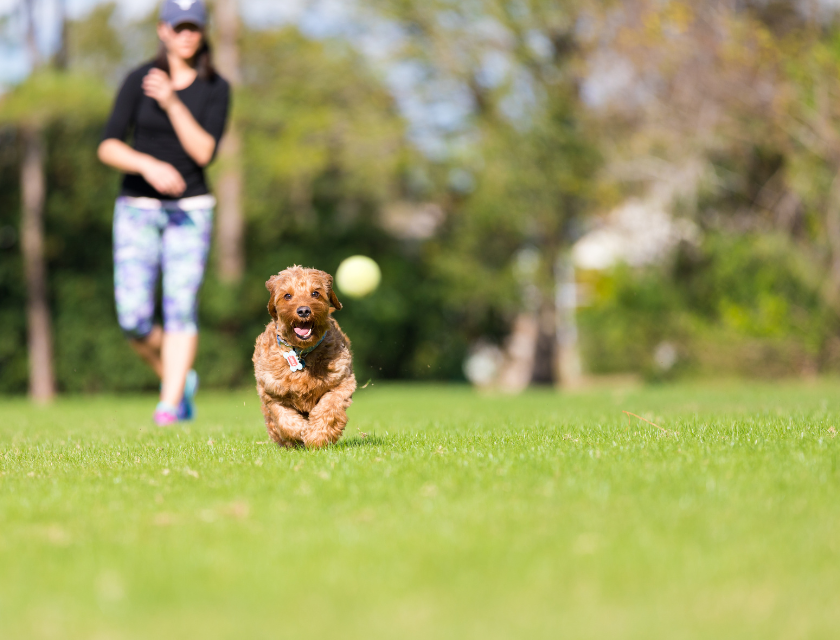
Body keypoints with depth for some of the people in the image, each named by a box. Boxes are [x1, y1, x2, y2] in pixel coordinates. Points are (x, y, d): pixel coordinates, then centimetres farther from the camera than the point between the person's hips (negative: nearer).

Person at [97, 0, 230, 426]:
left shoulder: (216, 88, 0)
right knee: (133, 318, -7)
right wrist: (148, 165, -26)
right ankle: (178, 379, 18)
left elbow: (204, 152, -12)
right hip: (137, 207, 0)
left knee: (181, 305, -14)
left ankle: (170, 405, -13)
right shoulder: (138, 80, -2)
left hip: (190, 209, 0)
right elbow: (108, 147, -8)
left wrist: (171, 103, -20)